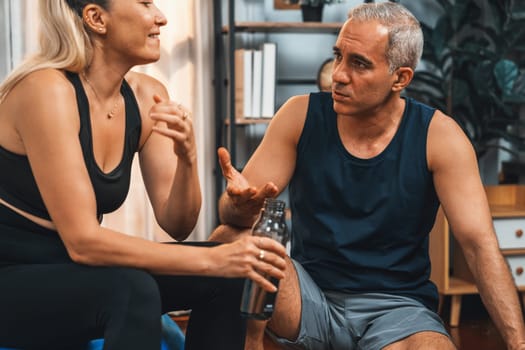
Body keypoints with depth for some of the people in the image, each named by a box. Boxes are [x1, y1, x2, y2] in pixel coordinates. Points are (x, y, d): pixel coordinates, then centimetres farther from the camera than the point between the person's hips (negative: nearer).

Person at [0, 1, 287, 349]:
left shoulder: (145, 96, -2)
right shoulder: (47, 89, -23)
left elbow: (176, 225, -1)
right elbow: (81, 241, -28)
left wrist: (187, 156, -21)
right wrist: (213, 259, -29)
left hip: (70, 273, 7)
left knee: (226, 277, -9)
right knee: (132, 290, -33)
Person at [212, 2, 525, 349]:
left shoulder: (438, 136, -7)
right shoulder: (301, 115, -3)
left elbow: (480, 245, -12)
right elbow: (232, 210, -4)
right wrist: (242, 202, -30)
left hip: (397, 307, -2)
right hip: (310, 299, 2)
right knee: (229, 242, -24)